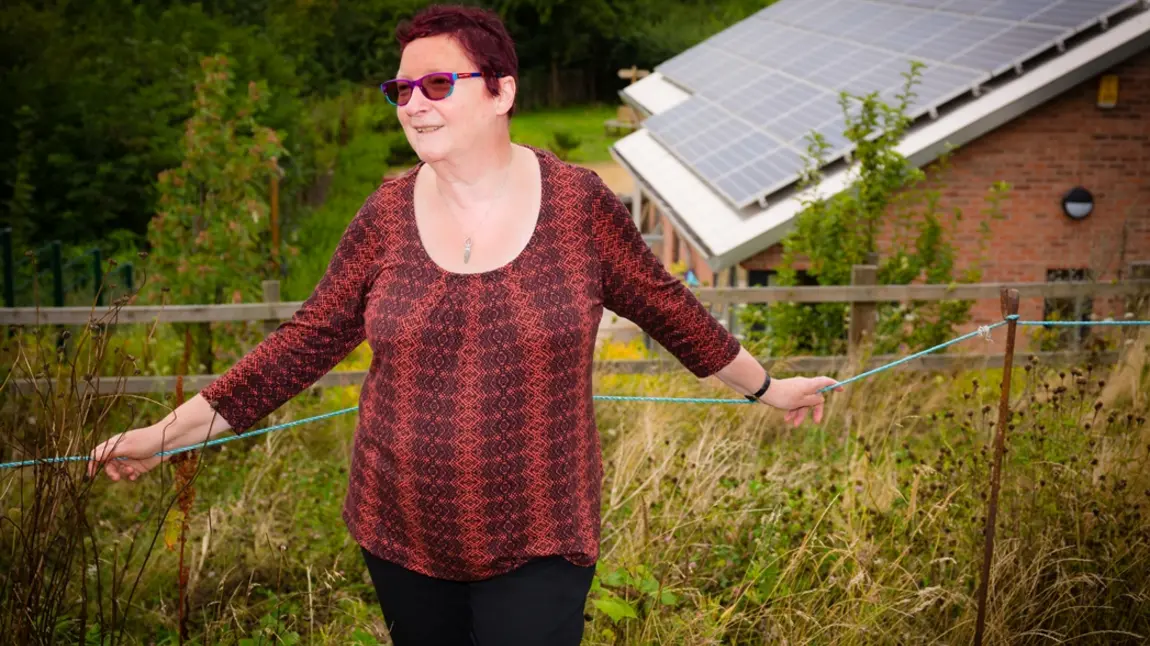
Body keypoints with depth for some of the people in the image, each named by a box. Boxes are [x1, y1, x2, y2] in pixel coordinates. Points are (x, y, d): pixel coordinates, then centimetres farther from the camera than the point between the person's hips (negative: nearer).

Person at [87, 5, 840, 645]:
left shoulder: (578, 203, -8)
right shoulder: (388, 215, -4)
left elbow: (667, 308, 4)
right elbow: (302, 345, 1)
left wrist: (768, 388, 14)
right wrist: (170, 432, 0)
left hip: (536, 540, -2)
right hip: (402, 537, 3)